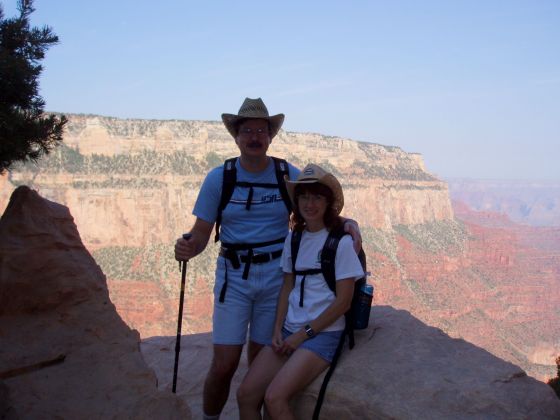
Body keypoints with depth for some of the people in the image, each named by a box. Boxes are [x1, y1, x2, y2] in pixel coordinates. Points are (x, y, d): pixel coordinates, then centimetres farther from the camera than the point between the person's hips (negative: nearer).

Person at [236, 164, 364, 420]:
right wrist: (278, 330, -1)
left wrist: (304, 334, -10)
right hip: (289, 331, 6)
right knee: (245, 394, -10)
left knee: (274, 397, -24)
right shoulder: (293, 239, 8)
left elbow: (343, 301, -10)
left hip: (323, 333, -5)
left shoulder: (341, 242, -9)